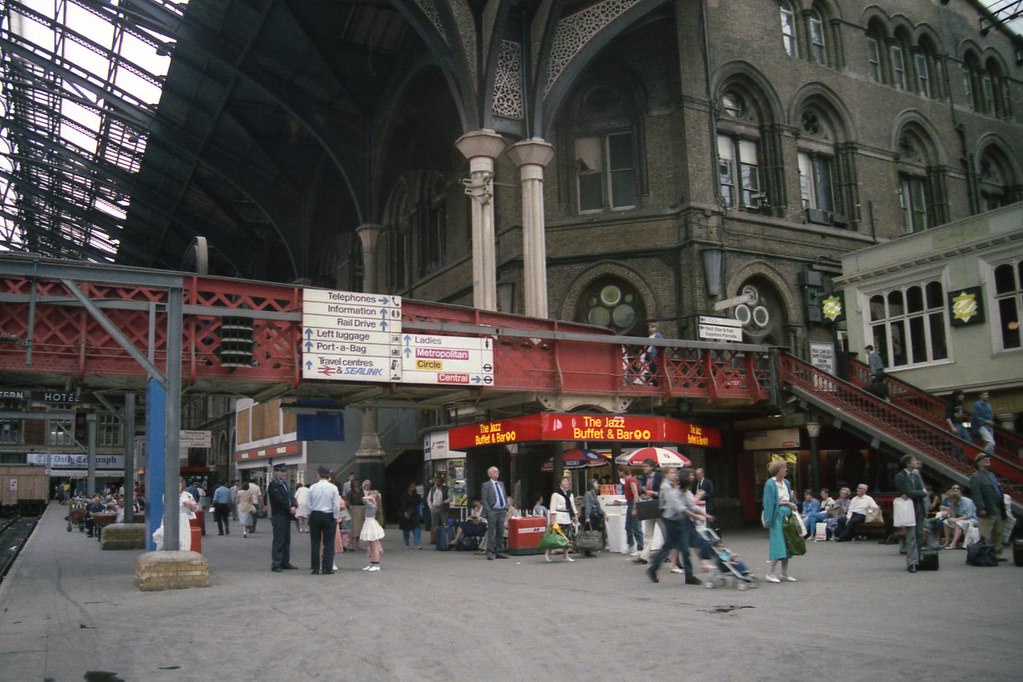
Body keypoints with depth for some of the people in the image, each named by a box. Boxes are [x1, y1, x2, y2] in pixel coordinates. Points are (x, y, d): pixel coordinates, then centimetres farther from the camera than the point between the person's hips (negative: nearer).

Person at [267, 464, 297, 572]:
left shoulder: (284, 483, 17)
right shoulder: (273, 484, -12)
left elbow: (290, 496, 11)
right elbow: (280, 499, -19)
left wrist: (294, 506, -8)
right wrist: (290, 508, -14)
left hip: (286, 516, 9)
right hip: (279, 516, -9)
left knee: (286, 541, 12)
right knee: (278, 541, -7)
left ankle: (285, 563, 18)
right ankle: (275, 564, -3)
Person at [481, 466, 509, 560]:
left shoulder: (501, 484, 18)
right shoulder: (486, 485, -2)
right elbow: (484, 499, -7)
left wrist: (506, 508, 9)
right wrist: (488, 511, -14)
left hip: (502, 511, 6)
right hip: (492, 511, -6)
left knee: (500, 533, 7)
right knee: (492, 533, -5)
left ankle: (498, 551, 14)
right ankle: (490, 552, -1)